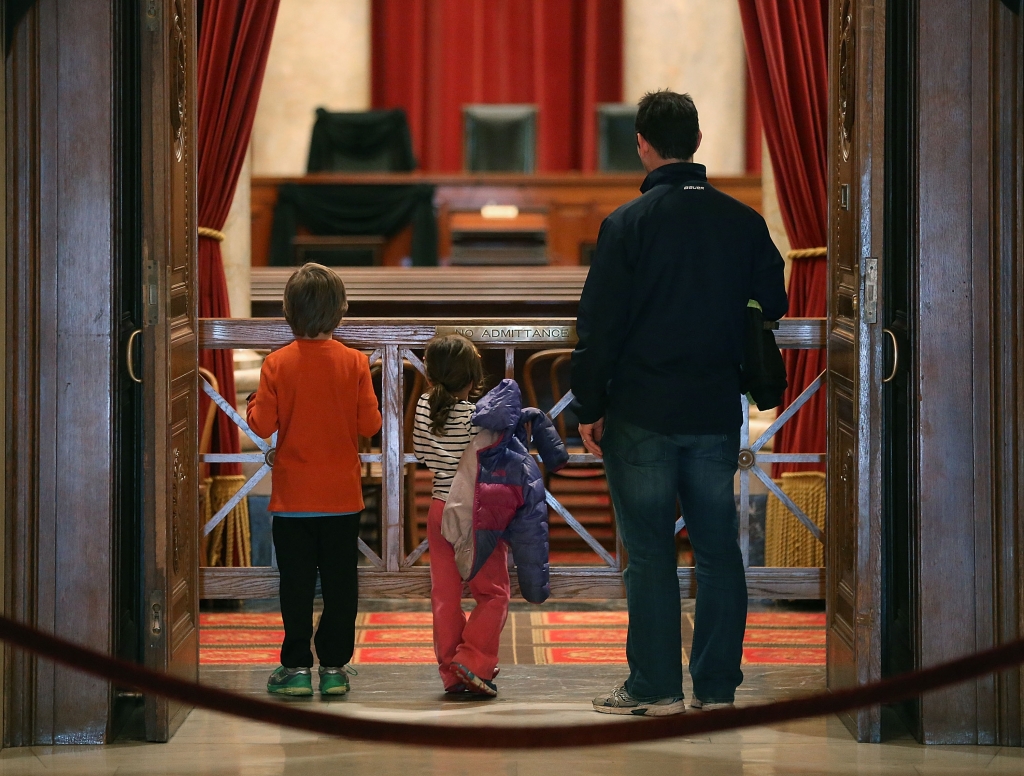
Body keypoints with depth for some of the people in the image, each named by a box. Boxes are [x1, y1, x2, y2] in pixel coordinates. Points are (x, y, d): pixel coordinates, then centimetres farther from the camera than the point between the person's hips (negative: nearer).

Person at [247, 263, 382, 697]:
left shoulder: (277, 364, -8)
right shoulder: (354, 363, -7)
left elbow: (262, 425, -9)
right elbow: (370, 424, -6)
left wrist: (253, 403, 11)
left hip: (292, 497, -1)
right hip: (342, 496, 1)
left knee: (296, 585, 6)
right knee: (340, 584, 8)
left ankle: (296, 667, 8)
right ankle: (334, 667, 10)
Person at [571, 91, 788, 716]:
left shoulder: (628, 224, -9)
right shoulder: (744, 222, 3)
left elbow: (599, 326, -9)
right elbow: (773, 308, 11)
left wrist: (589, 408, -1)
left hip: (642, 415, -4)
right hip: (718, 413, 4)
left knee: (650, 553, 2)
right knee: (718, 550, 8)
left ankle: (655, 686, 6)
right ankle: (716, 686, 11)